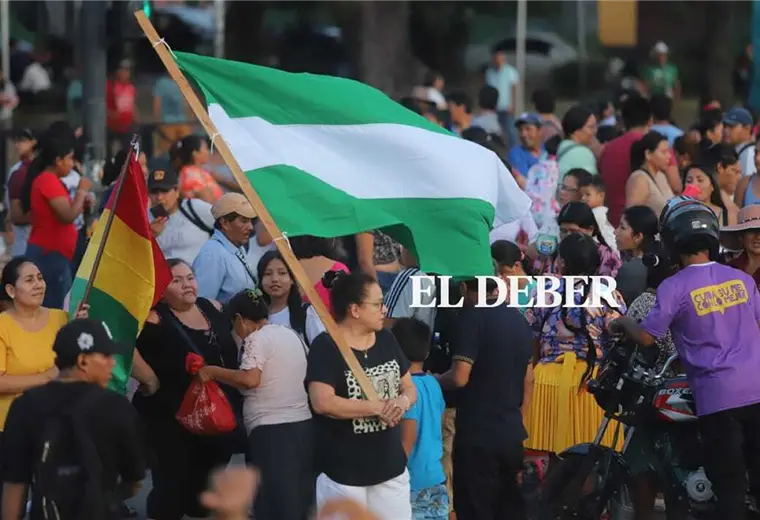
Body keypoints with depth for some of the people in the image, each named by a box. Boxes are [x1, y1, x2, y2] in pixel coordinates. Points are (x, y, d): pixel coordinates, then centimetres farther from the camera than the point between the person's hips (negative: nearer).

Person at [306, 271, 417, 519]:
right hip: (343, 471, -6)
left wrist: (403, 402, -11)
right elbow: (322, 402, -25)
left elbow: (410, 388, 14)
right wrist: (378, 407, -21)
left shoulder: (386, 340, 7)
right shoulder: (326, 346, -13)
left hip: (390, 465, 6)